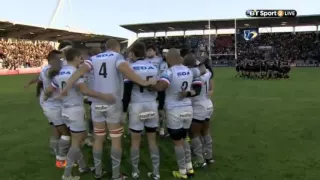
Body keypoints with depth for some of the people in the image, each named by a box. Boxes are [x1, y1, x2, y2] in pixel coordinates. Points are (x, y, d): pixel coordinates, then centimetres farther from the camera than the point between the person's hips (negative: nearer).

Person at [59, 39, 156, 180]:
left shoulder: (94, 58, 9)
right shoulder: (117, 57, -2)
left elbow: (80, 71, -8)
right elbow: (125, 69, -24)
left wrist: (66, 88, -11)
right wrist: (144, 82, -25)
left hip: (96, 103, 4)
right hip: (113, 103, -4)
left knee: (98, 139, 17)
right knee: (116, 139, 8)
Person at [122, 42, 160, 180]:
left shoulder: (130, 68, -8)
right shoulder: (154, 68, 6)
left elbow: (127, 91, -9)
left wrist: (124, 109, 1)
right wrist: (161, 107, 21)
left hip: (136, 107, -4)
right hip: (152, 105, 4)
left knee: (135, 141, 8)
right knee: (152, 140, 12)